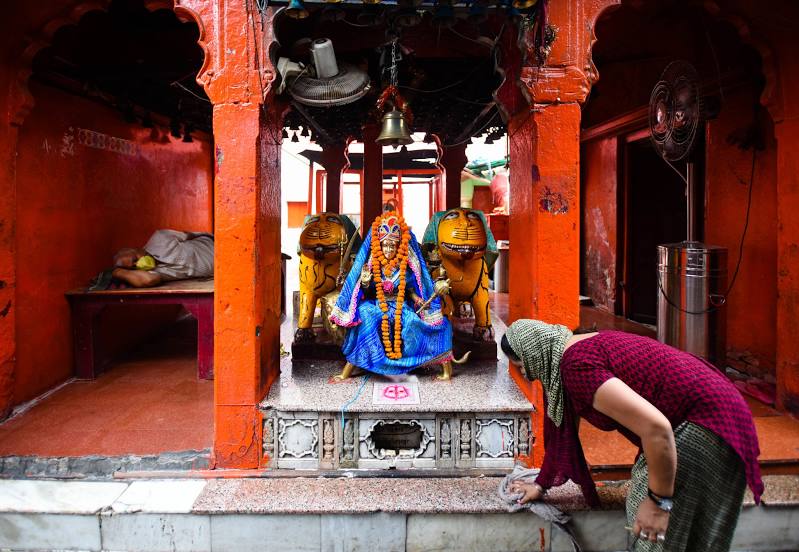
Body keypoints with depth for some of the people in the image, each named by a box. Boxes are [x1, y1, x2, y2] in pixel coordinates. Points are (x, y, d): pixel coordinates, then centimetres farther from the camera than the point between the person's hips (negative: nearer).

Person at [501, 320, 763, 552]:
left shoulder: (577, 366, -23)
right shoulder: (581, 347, 8)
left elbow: (655, 426, -31)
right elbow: (562, 426, 18)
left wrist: (659, 501, -18)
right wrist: (542, 484, 27)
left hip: (707, 424, -10)